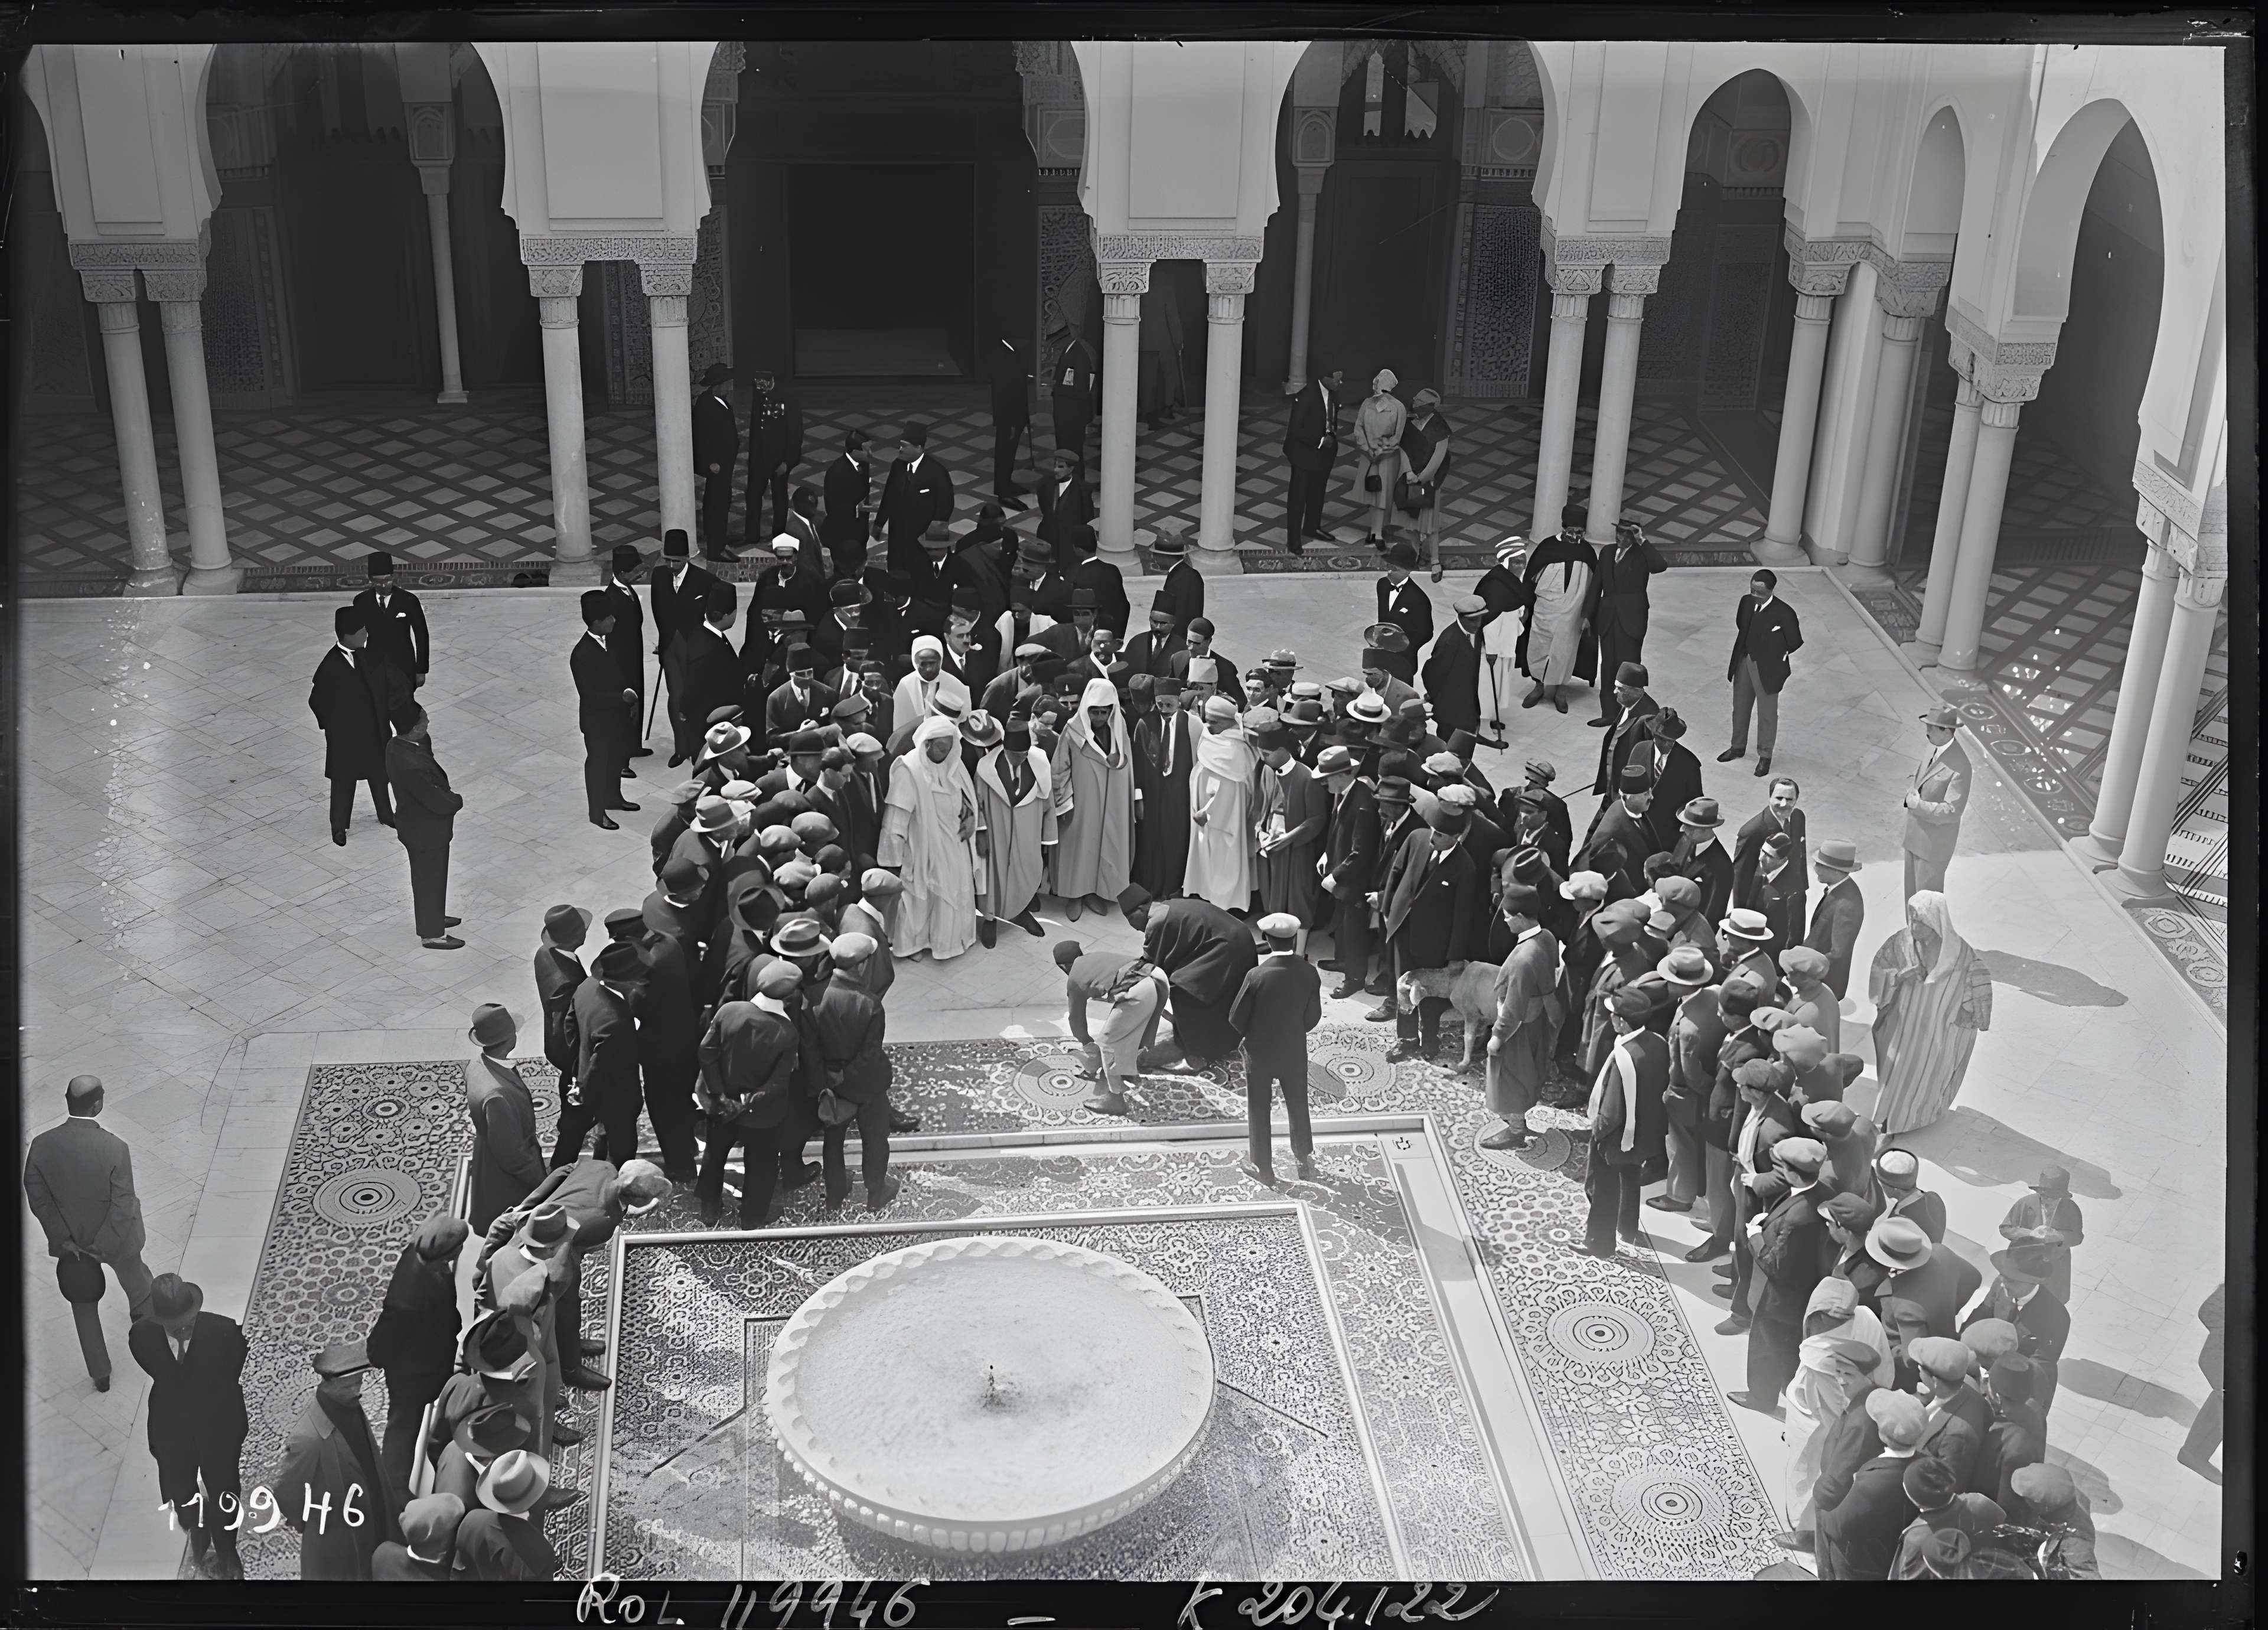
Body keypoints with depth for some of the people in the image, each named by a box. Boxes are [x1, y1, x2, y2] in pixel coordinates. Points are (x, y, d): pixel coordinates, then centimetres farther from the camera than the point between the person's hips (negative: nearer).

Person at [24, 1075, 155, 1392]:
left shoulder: (42, 1146, -21)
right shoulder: (114, 1148, -31)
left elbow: (37, 1198, -11)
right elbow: (122, 1207, -27)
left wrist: (65, 1239, -4)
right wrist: (102, 1248, -14)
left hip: (70, 1239, 2)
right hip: (116, 1237, -2)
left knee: (84, 1306, 21)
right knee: (133, 1275, 32)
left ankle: (101, 1375, 32)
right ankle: (144, 1311, 63)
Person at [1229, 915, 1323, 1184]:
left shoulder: (1257, 976, -25)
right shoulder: (1309, 973, -16)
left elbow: (1236, 1017, -16)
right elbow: (1313, 1017, -6)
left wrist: (1252, 1037, 5)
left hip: (1259, 1053, -2)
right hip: (1295, 1052, 2)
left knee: (1259, 1111, 15)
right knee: (1298, 1106, 22)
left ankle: (1262, 1169, 26)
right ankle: (1305, 1161, 35)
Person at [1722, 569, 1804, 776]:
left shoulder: (1784, 613, -22)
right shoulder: (1746, 602, -5)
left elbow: (1795, 642, -11)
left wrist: (1774, 654, -2)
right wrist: (1748, 648, 5)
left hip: (1768, 668, -6)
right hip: (1743, 662, 6)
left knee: (1767, 713, 10)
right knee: (1740, 708, 21)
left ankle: (1765, 756, 26)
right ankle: (1738, 747, 41)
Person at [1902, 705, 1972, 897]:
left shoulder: (1959, 766, -26)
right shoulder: (1934, 748, 1)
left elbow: (1952, 811, -26)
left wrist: (1916, 804, -19)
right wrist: (1912, 794, -5)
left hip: (1934, 842, -8)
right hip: (1915, 835, 8)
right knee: (1912, 892, 19)